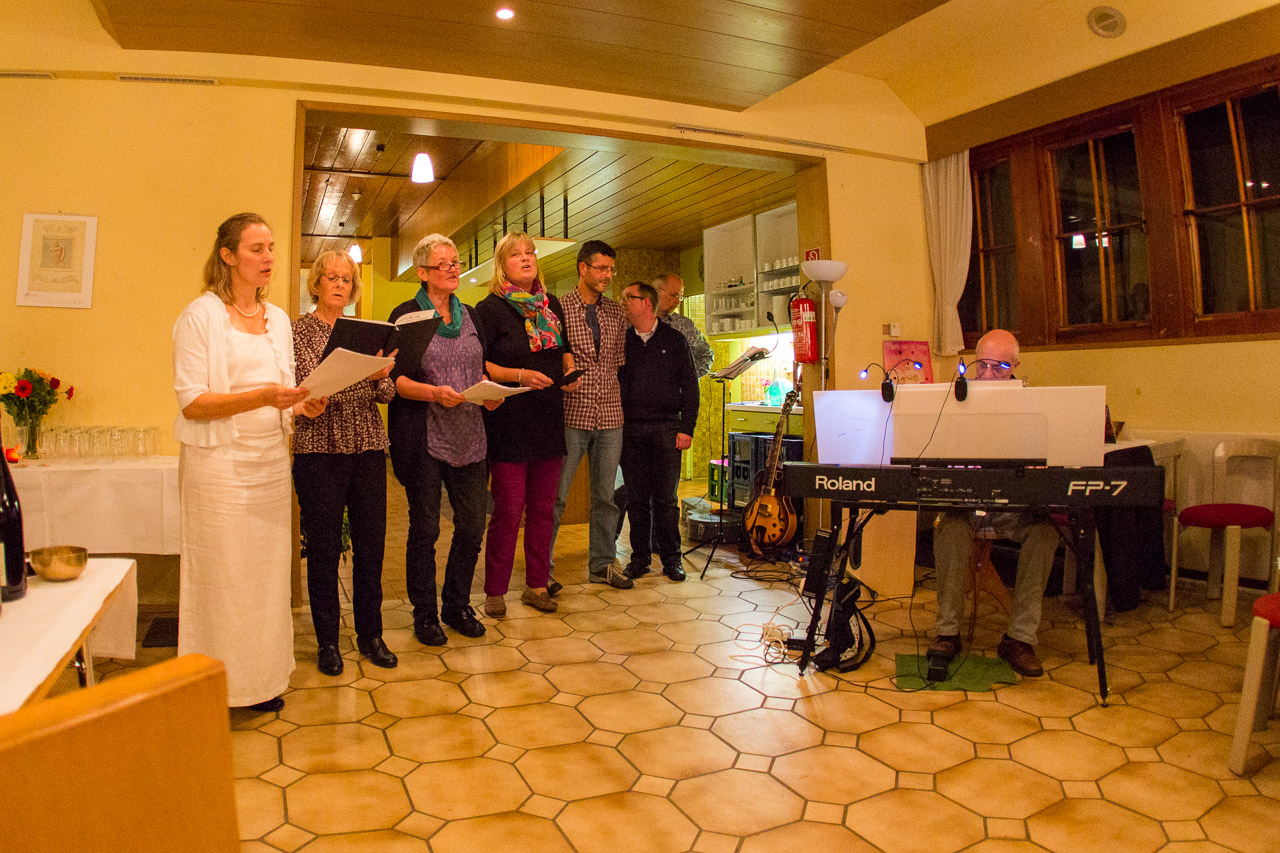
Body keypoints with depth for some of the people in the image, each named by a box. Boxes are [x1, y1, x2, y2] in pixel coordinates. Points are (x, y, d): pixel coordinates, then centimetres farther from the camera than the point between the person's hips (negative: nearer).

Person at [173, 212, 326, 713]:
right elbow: (192, 402, -11)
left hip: (271, 461, 6)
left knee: (267, 572, 8)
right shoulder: (201, 316, -5)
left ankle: (261, 681, 20)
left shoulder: (278, 319, 14)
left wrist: (302, 406, -3)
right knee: (222, 574, -1)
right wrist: (262, 397, -23)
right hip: (219, 462, -5)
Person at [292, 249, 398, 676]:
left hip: (368, 448, 4)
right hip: (319, 451, -3)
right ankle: (327, 640, 17)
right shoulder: (299, 329, 2)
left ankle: (370, 634, 20)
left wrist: (380, 376, -15)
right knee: (323, 547, 3)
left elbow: (387, 392, 7)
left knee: (370, 544, 6)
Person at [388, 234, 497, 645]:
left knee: (473, 524, 6)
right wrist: (434, 393, -22)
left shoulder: (470, 315, 15)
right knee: (425, 527, 3)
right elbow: (394, 378, -7)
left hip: (469, 435, 5)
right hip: (423, 437, -5)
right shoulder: (406, 315, -1)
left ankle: (457, 606, 24)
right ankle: (424, 614, 18)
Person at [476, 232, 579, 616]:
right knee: (509, 510, -2)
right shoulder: (490, 308, -4)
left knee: (542, 508, 11)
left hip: (549, 421, 6)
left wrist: (569, 372, 5)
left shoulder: (551, 304, 13)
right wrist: (518, 375, -20)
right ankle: (495, 591, 13)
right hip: (509, 422, -5)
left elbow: (564, 349, 25)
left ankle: (537, 585, 24)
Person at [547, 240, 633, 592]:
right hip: (572, 414, -4)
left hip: (610, 416, 4)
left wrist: (620, 402, 11)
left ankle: (602, 563, 23)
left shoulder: (616, 313, 11)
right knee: (555, 494, -1)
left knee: (605, 494, 11)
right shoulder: (559, 309, -2)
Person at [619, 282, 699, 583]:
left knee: (665, 499, 0)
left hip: (665, 428, -2)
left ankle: (671, 559, 12)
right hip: (629, 430, 2)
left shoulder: (674, 340, 5)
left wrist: (686, 428, -4)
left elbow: (689, 386, 4)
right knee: (636, 498, 5)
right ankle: (640, 558, 15)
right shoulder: (621, 340, 11)